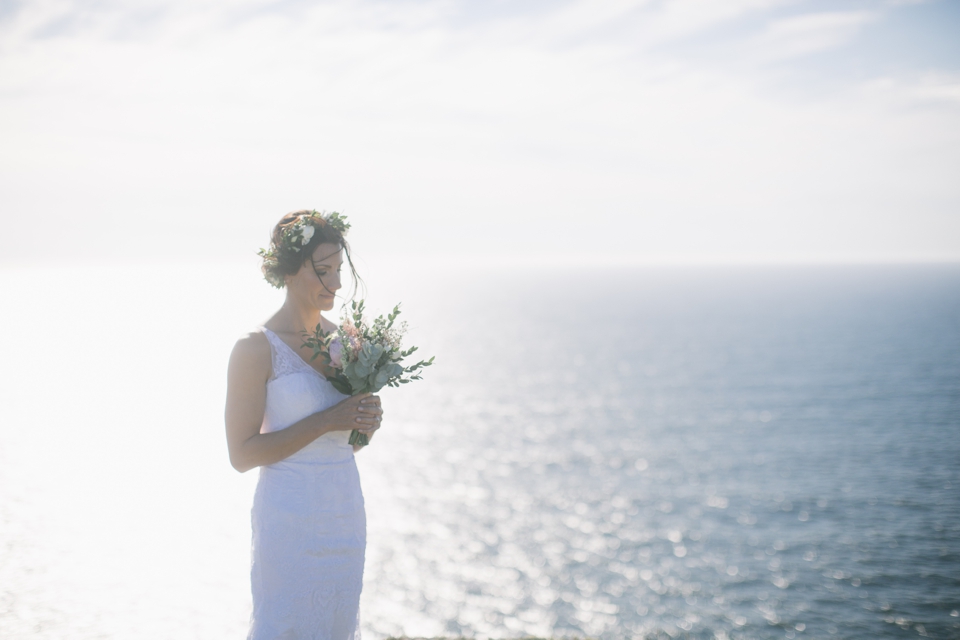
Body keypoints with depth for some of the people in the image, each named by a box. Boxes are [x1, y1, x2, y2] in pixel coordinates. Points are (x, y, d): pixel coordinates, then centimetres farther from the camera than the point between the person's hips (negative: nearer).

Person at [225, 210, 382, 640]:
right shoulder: (255, 348, -12)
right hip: (291, 516, -6)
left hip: (346, 510, 6)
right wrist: (328, 420, -20)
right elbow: (242, 454, -14)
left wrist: (366, 422, -6)